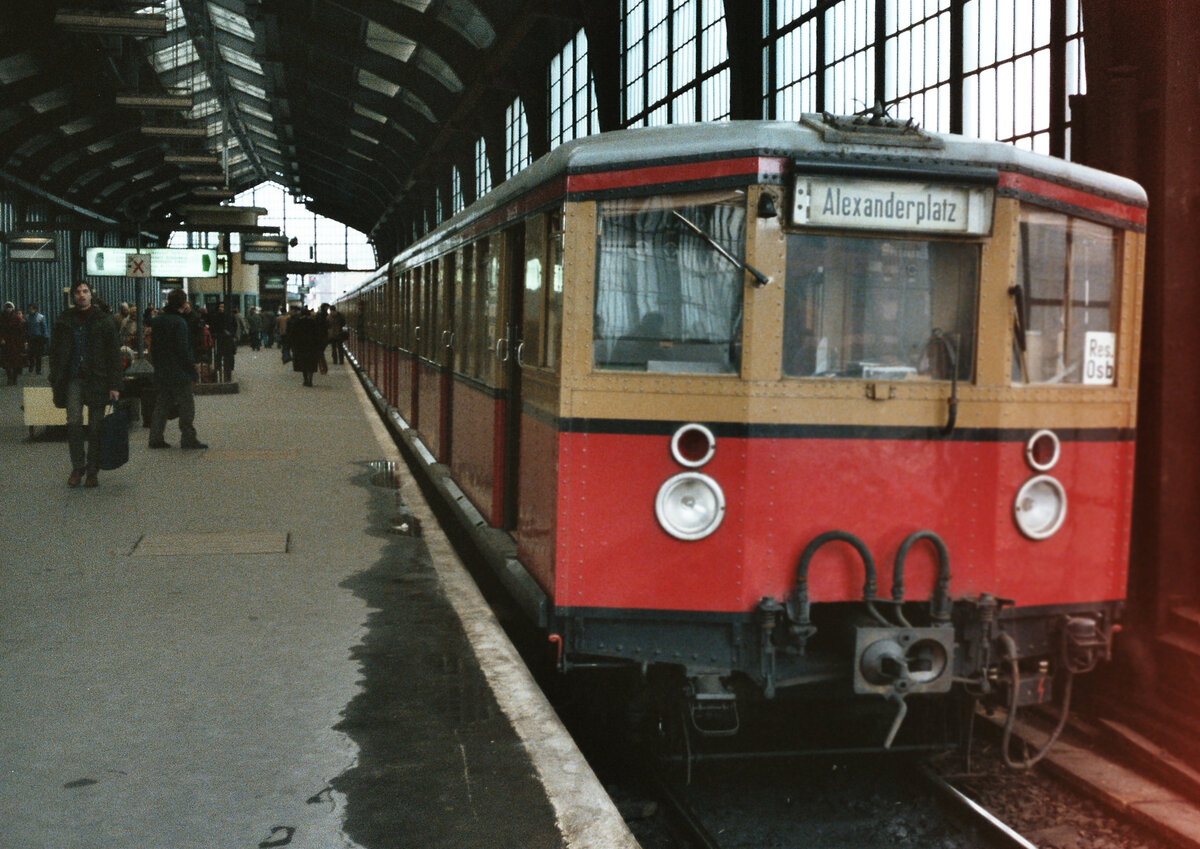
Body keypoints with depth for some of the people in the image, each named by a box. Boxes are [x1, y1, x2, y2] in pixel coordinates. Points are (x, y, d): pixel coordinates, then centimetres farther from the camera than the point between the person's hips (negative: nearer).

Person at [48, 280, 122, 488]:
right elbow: (55, 352, 13)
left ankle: (92, 471, 11)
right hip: (73, 379, 1)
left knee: (95, 427, 1)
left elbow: (114, 354, 0)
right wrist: (56, 381, 4)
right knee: (73, 422, -10)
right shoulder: (64, 321, 9)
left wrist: (114, 385, -6)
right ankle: (77, 467, 4)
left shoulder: (104, 321, 2)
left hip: (96, 380, -1)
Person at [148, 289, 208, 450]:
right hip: (179, 373, -8)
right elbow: (184, 349, -18)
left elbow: (153, 346, 15)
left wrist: (157, 365, 20)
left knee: (161, 404, 13)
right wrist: (192, 366, -10)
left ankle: (155, 438, 12)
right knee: (186, 406, -1)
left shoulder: (157, 320, 9)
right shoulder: (179, 322, -16)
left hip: (161, 373, 8)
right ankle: (188, 438, 0)